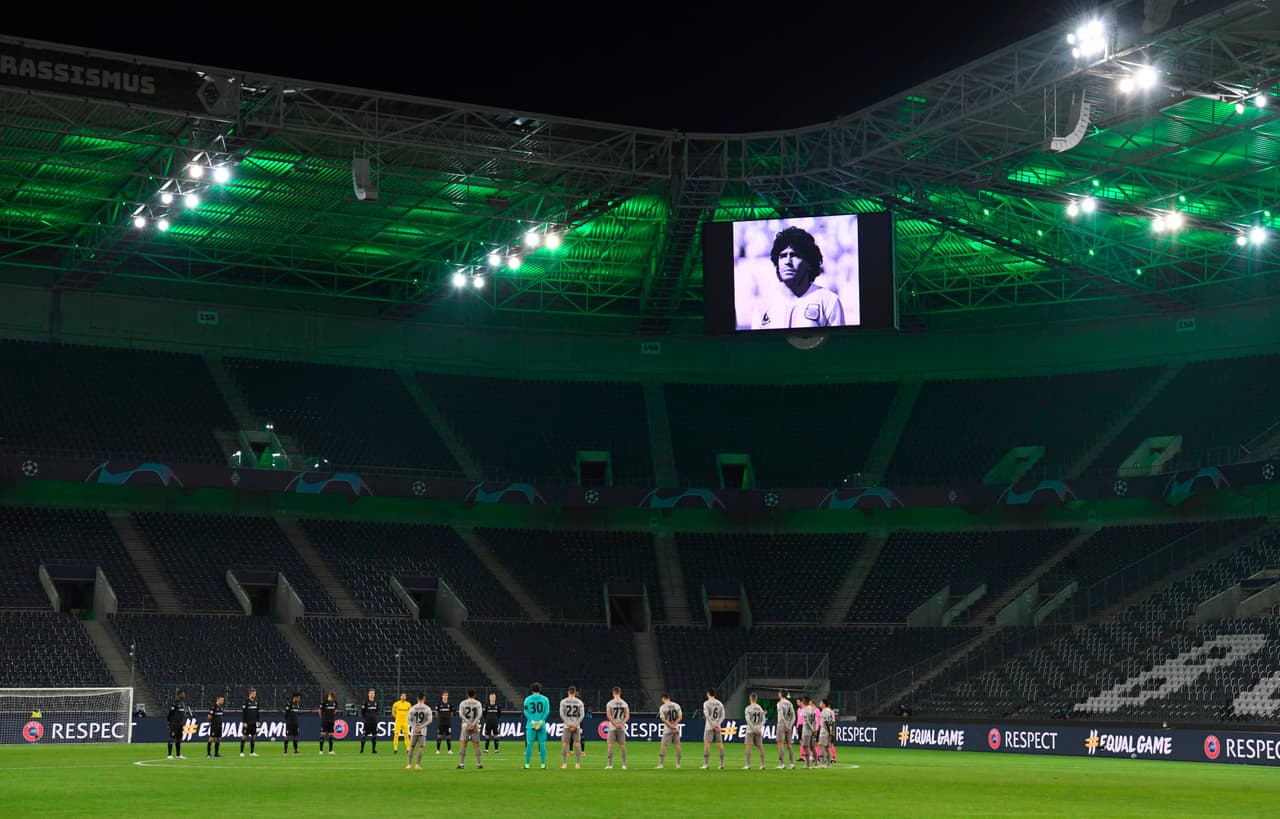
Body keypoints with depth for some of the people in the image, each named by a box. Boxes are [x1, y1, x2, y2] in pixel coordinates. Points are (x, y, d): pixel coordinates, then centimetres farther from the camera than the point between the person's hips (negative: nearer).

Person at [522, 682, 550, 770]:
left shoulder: (527, 699, 4)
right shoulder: (545, 699, 5)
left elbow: (526, 712, -3)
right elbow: (547, 711, -4)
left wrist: (532, 721, -9)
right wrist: (541, 721, -11)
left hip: (531, 725, 0)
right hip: (542, 725, 0)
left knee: (529, 744, 2)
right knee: (542, 744, 3)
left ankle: (527, 764, 2)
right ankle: (543, 764, 2)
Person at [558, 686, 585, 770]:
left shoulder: (563, 701, 1)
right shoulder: (579, 702, 4)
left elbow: (561, 714, -4)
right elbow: (582, 715, -1)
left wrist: (569, 724, -5)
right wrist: (575, 725, -4)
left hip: (567, 726, -1)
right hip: (577, 726, 1)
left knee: (564, 744, 2)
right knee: (577, 744, 4)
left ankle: (564, 764, -3)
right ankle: (577, 764, 2)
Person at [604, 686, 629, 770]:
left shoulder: (610, 703, -4)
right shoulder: (624, 703, 4)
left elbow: (608, 715, -10)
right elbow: (627, 716, 0)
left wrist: (615, 724, -8)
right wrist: (621, 724, -6)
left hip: (612, 727, -3)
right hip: (622, 728, 3)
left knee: (611, 745, 0)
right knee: (622, 745, 7)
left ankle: (610, 764, -4)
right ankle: (624, 765, 6)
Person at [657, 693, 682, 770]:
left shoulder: (662, 707, -5)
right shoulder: (676, 705, 5)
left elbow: (663, 719, -12)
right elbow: (680, 717, 1)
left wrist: (671, 726, -10)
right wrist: (674, 725, -8)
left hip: (667, 729, -3)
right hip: (676, 729, 3)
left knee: (663, 745, 2)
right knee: (677, 745, 9)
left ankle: (661, 764, -2)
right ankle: (678, 764, 10)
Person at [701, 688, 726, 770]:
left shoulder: (706, 703, -5)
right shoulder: (720, 703, 11)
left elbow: (707, 715, -13)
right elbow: (722, 716, 5)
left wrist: (713, 725, -11)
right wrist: (717, 724, -4)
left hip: (709, 727, -5)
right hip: (718, 727, 5)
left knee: (706, 743, -2)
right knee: (720, 744, 7)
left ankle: (706, 764, -7)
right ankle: (722, 764, 6)